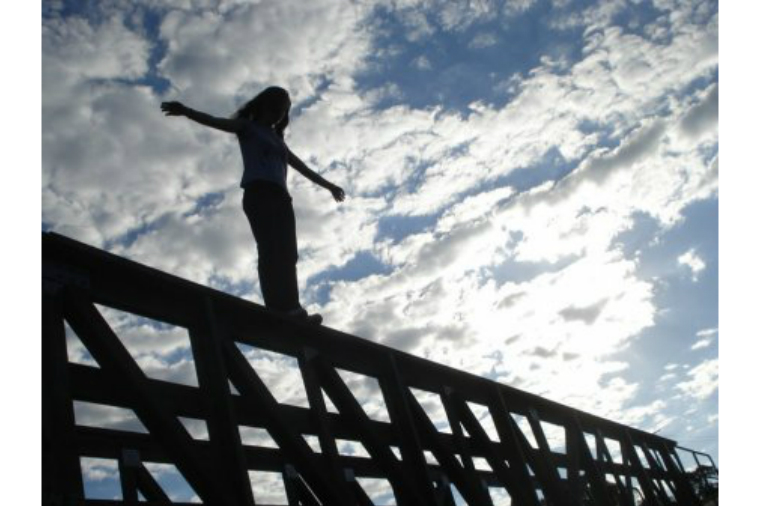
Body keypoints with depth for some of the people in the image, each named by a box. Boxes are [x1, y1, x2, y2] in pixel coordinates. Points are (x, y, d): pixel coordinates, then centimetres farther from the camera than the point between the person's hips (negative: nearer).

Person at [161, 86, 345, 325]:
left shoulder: (278, 140, 33)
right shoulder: (247, 127, 16)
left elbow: (302, 167, 41)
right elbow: (216, 121, -1)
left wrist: (328, 185, 47)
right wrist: (186, 111, -19)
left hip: (280, 197, 7)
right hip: (258, 192, -7)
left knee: (286, 254, -10)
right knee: (271, 251, -24)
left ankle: (289, 310, -19)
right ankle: (282, 310, -36)